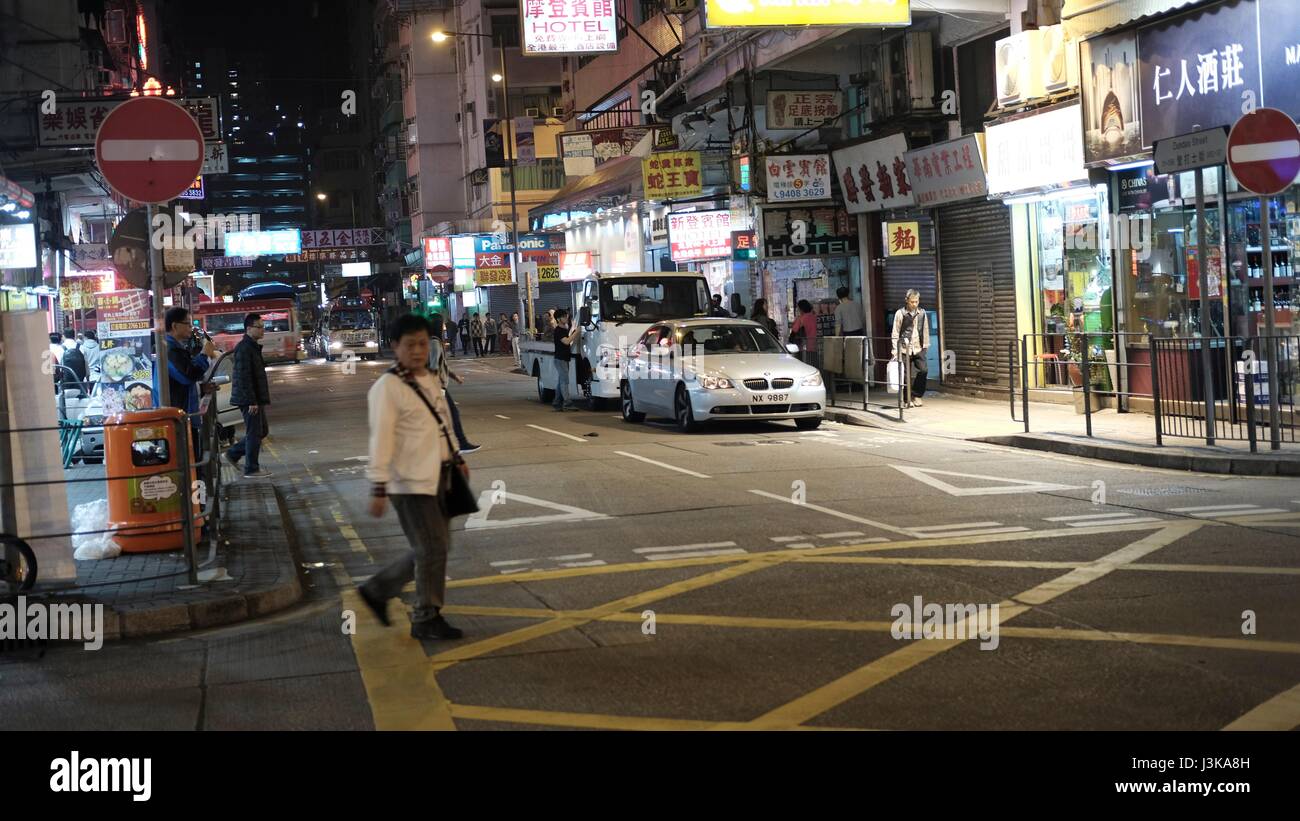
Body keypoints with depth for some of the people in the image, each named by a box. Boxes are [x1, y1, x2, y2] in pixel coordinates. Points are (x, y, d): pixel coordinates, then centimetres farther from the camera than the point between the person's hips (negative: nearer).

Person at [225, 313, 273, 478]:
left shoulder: (253, 347, 16)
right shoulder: (244, 348, -17)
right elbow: (244, 377, -22)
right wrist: (251, 401, -23)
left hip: (256, 399, 10)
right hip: (249, 399, -10)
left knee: (261, 431, 16)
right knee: (254, 433, -3)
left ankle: (233, 454, 24)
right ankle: (251, 469, 4)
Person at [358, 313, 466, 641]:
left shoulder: (432, 380, 12)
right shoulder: (387, 388, -13)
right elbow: (380, 440, -17)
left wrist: (456, 459, 23)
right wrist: (378, 488, -19)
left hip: (436, 477, 9)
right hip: (410, 482, -9)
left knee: (436, 547, 13)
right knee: (432, 549, -5)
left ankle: (377, 589, 27)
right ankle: (427, 619, 10)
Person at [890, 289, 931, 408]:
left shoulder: (922, 313, 6)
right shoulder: (900, 313, -4)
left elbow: (925, 330, 13)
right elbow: (895, 333, -3)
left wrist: (926, 345, 12)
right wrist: (895, 350, -8)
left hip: (918, 348, 3)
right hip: (905, 349, -3)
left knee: (923, 370, -11)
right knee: (910, 375, -2)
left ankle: (916, 395, 5)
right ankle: (907, 399, 12)